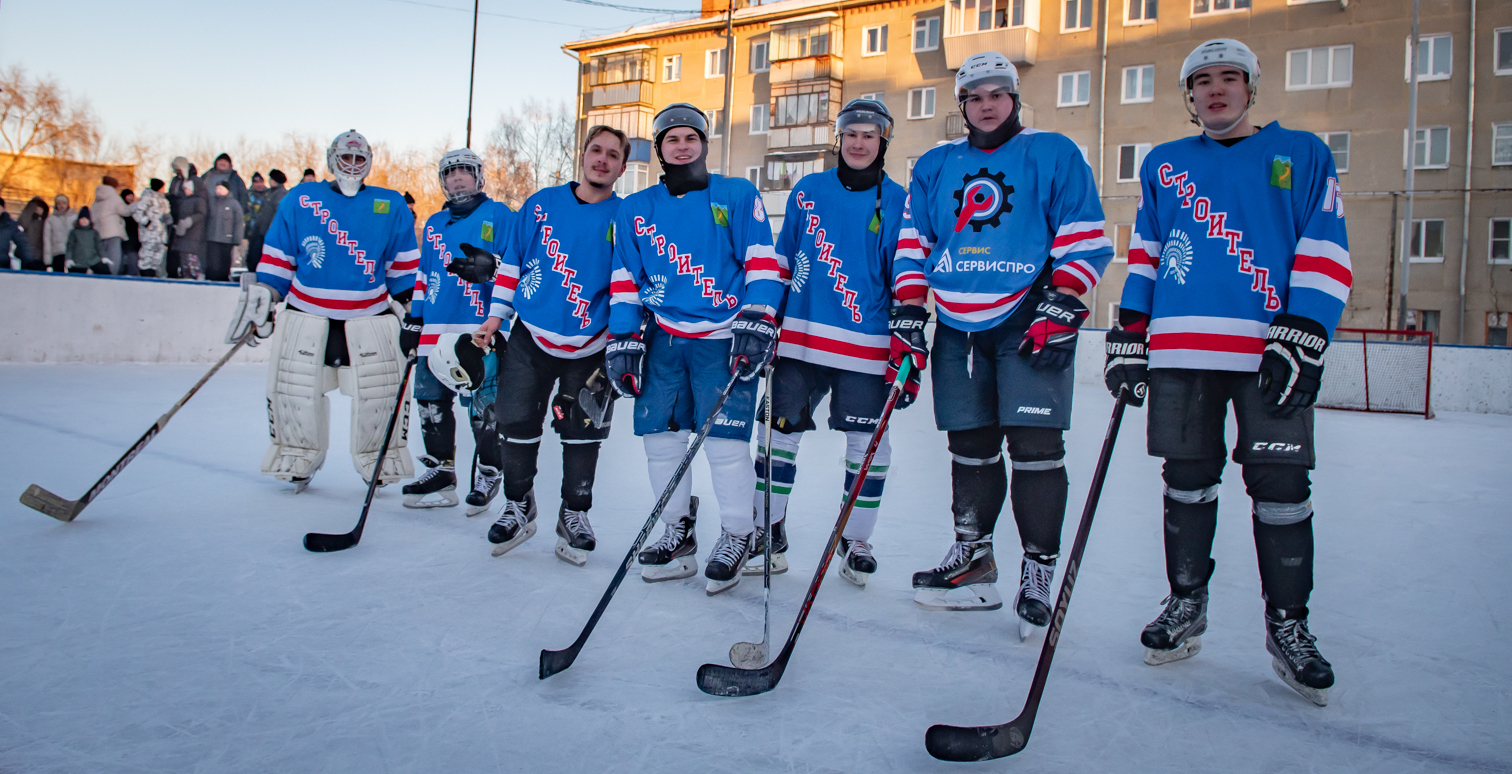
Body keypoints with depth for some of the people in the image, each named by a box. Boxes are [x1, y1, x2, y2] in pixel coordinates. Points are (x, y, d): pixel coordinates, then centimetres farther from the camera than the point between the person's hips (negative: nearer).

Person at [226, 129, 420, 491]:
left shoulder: (391, 206, 7)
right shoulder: (300, 200, 8)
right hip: (307, 315, 1)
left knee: (382, 389, -4)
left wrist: (411, 308, 6)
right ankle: (297, 461, 19)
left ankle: (380, 461, 15)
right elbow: (277, 257, 9)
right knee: (292, 387, -1)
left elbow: (404, 265, 10)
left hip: (372, 317, 0)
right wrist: (260, 298, 3)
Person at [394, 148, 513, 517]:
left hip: (480, 328, -6)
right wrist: (412, 321, 18)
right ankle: (440, 472, 17)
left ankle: (488, 474, 6)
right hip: (435, 328, 7)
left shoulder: (499, 216, 4)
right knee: (431, 400, 7)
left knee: (482, 406, -8)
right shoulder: (434, 224, 23)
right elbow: (422, 276, 24)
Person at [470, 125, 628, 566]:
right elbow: (512, 262, 11)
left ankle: (574, 515, 20)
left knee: (582, 432, 3)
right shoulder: (541, 204, 5)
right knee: (518, 423, 5)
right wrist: (497, 314, 6)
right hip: (530, 336, 2)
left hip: (589, 348, -2)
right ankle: (518, 509, 23)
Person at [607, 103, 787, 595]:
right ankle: (678, 533, 17)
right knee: (659, 434, 2)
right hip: (662, 337, 4)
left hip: (724, 338, -4)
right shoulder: (635, 210, 13)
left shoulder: (738, 196, 4)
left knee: (725, 440, -10)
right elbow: (625, 280, 13)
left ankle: (736, 536, 8)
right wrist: (622, 340, 6)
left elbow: (763, 261, -1)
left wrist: (757, 320, -12)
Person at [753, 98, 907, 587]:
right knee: (780, 431, 4)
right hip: (800, 335, 2)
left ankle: (855, 541, 18)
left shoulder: (897, 202, 4)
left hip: (865, 345, -2)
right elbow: (781, 260, 14)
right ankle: (769, 534, 18)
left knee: (867, 443, 1)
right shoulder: (808, 191, 10)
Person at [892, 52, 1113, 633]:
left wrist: (1060, 308, -11)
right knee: (969, 445, 6)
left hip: (1029, 321, -4)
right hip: (957, 327, 4)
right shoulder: (934, 166, 16)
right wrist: (907, 315, 4)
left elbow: (1084, 240, -1)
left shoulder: (1054, 155, 5)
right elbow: (913, 243, 14)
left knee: (1035, 443, -10)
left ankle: (1038, 568, 0)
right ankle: (973, 559, 17)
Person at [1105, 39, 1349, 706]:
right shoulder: (1163, 165, 18)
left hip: (1272, 350, -2)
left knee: (1280, 487, -3)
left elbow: (1325, 252, 3)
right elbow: (1144, 252, 17)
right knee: (1187, 481, 6)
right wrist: (1128, 335, 8)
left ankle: (1287, 624, 11)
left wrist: (1301, 338, -9)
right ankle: (1186, 603, 21)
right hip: (1181, 349, 2)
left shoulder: (1303, 155, 11)